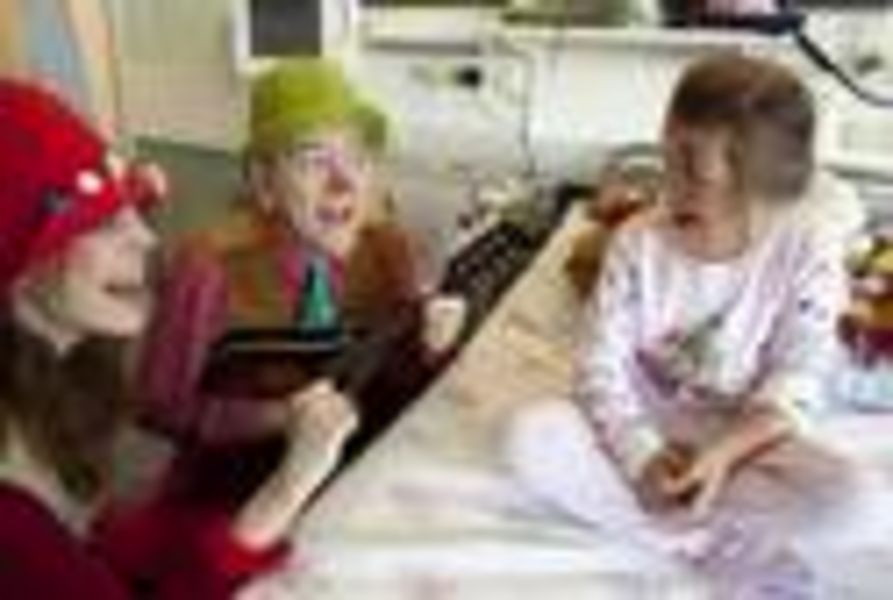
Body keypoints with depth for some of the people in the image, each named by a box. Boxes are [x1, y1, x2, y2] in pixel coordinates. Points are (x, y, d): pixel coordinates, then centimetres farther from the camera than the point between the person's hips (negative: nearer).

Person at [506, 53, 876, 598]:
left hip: (743, 435, -1)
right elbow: (601, 366, -13)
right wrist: (641, 455, -29)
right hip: (644, 421, 2)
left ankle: (661, 515, -22)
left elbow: (794, 387, -15)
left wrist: (725, 453, -32)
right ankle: (720, 547, -25)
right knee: (532, 434, -27)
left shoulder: (810, 258, -14)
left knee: (839, 491, -30)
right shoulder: (638, 244, -11)